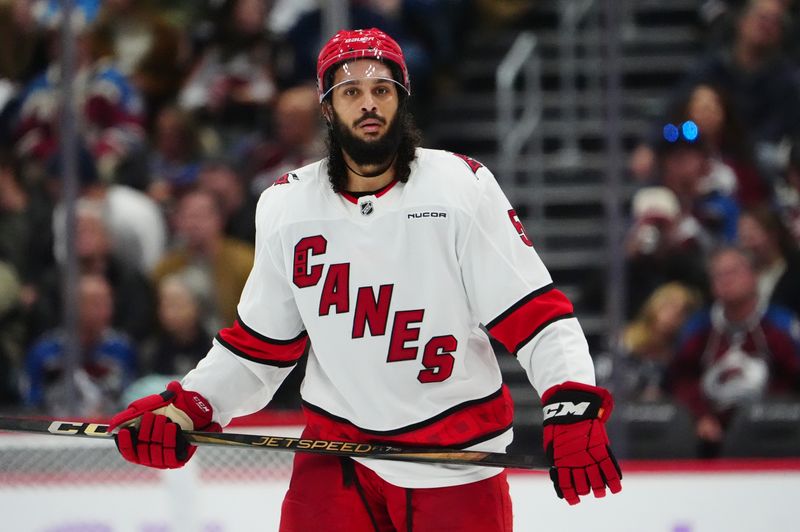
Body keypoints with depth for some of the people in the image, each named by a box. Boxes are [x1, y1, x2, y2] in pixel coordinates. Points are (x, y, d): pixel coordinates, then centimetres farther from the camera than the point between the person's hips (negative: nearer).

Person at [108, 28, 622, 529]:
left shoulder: (461, 185, -8)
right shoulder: (286, 207, 2)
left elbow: (534, 313, -11)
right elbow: (259, 346, 11)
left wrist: (573, 408, -24)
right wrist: (184, 408, -2)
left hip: (458, 456, -2)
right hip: (338, 450, 2)